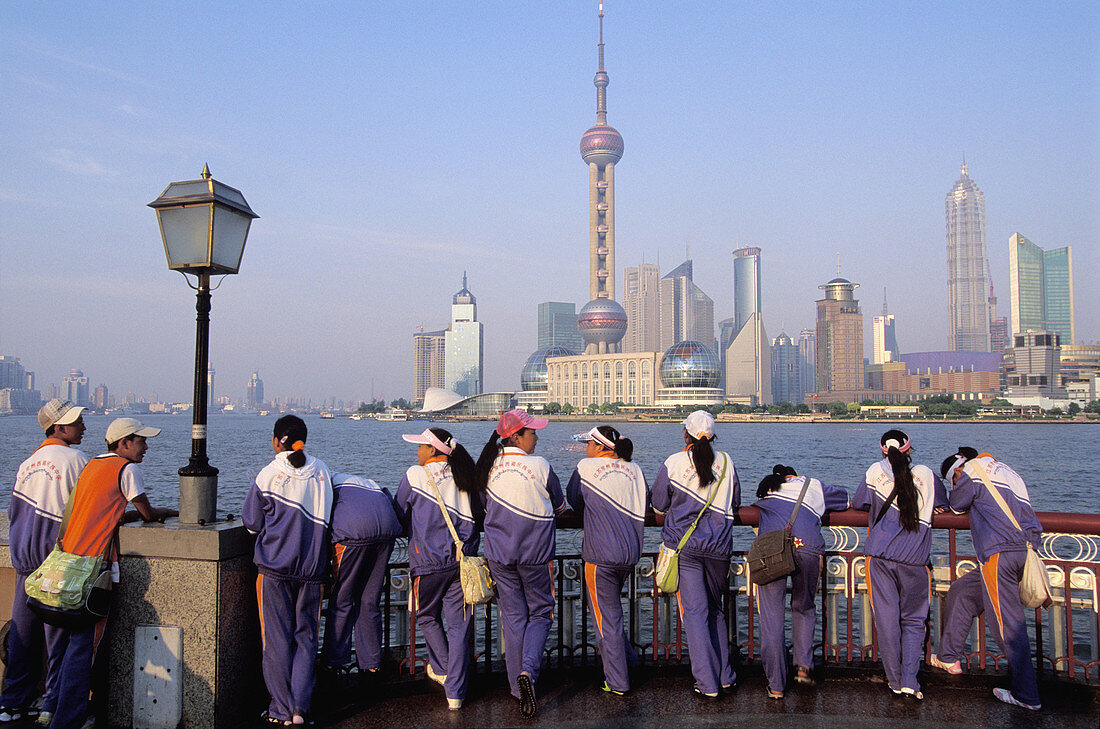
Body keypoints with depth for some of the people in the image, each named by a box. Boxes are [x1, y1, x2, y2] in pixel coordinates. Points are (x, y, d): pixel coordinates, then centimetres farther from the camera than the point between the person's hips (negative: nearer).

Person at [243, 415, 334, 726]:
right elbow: (326, 518, 8)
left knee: (277, 639, 7)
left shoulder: (268, 475, -8)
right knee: (305, 637, 11)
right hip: (312, 567, 3)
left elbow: (251, 523, 1)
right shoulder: (321, 471, 1)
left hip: (275, 565, -3)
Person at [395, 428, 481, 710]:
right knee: (459, 624, 6)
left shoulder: (415, 475, -5)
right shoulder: (465, 477, 6)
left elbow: (399, 514, 5)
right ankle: (455, 692, 9)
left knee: (428, 616, 21)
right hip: (463, 560, 4)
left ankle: (442, 669, 31)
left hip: (429, 560, -3)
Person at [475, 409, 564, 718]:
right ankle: (528, 670, -10)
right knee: (540, 613, 13)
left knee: (513, 618, 12)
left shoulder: (489, 467, -2)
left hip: (499, 554, 3)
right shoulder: (540, 466, -12)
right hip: (536, 553, -3)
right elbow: (560, 505, 3)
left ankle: (520, 692, 17)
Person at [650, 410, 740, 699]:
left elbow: (658, 505, 3)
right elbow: (735, 503, 14)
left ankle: (708, 683, 2)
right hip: (719, 545, 3)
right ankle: (724, 675, 23)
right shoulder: (726, 462, 1)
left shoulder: (673, 463, -7)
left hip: (684, 544, -3)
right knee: (715, 608, 18)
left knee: (694, 611, 1)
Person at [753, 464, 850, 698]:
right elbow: (851, 500, 41)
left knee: (771, 614, 5)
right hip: (807, 545, 0)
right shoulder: (815, 486, 31)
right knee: (804, 608, 22)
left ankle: (776, 685, 4)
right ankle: (804, 665, 9)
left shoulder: (768, 488, 33)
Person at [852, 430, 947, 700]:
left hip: (880, 556, -1)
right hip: (916, 559, 1)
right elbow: (944, 504, 23)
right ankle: (910, 681, 2)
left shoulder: (875, 472, 3)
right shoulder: (926, 475, 6)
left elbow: (856, 503, 15)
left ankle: (896, 681, 13)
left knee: (887, 618, 7)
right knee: (914, 621, 12)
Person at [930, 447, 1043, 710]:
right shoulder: (1009, 474, 24)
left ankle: (1027, 695, -2)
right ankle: (949, 658, 23)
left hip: (1000, 553, -9)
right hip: (1023, 549, 9)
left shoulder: (974, 471, 1)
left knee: (1008, 624, -6)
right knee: (961, 592, 19)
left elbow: (956, 504, 11)